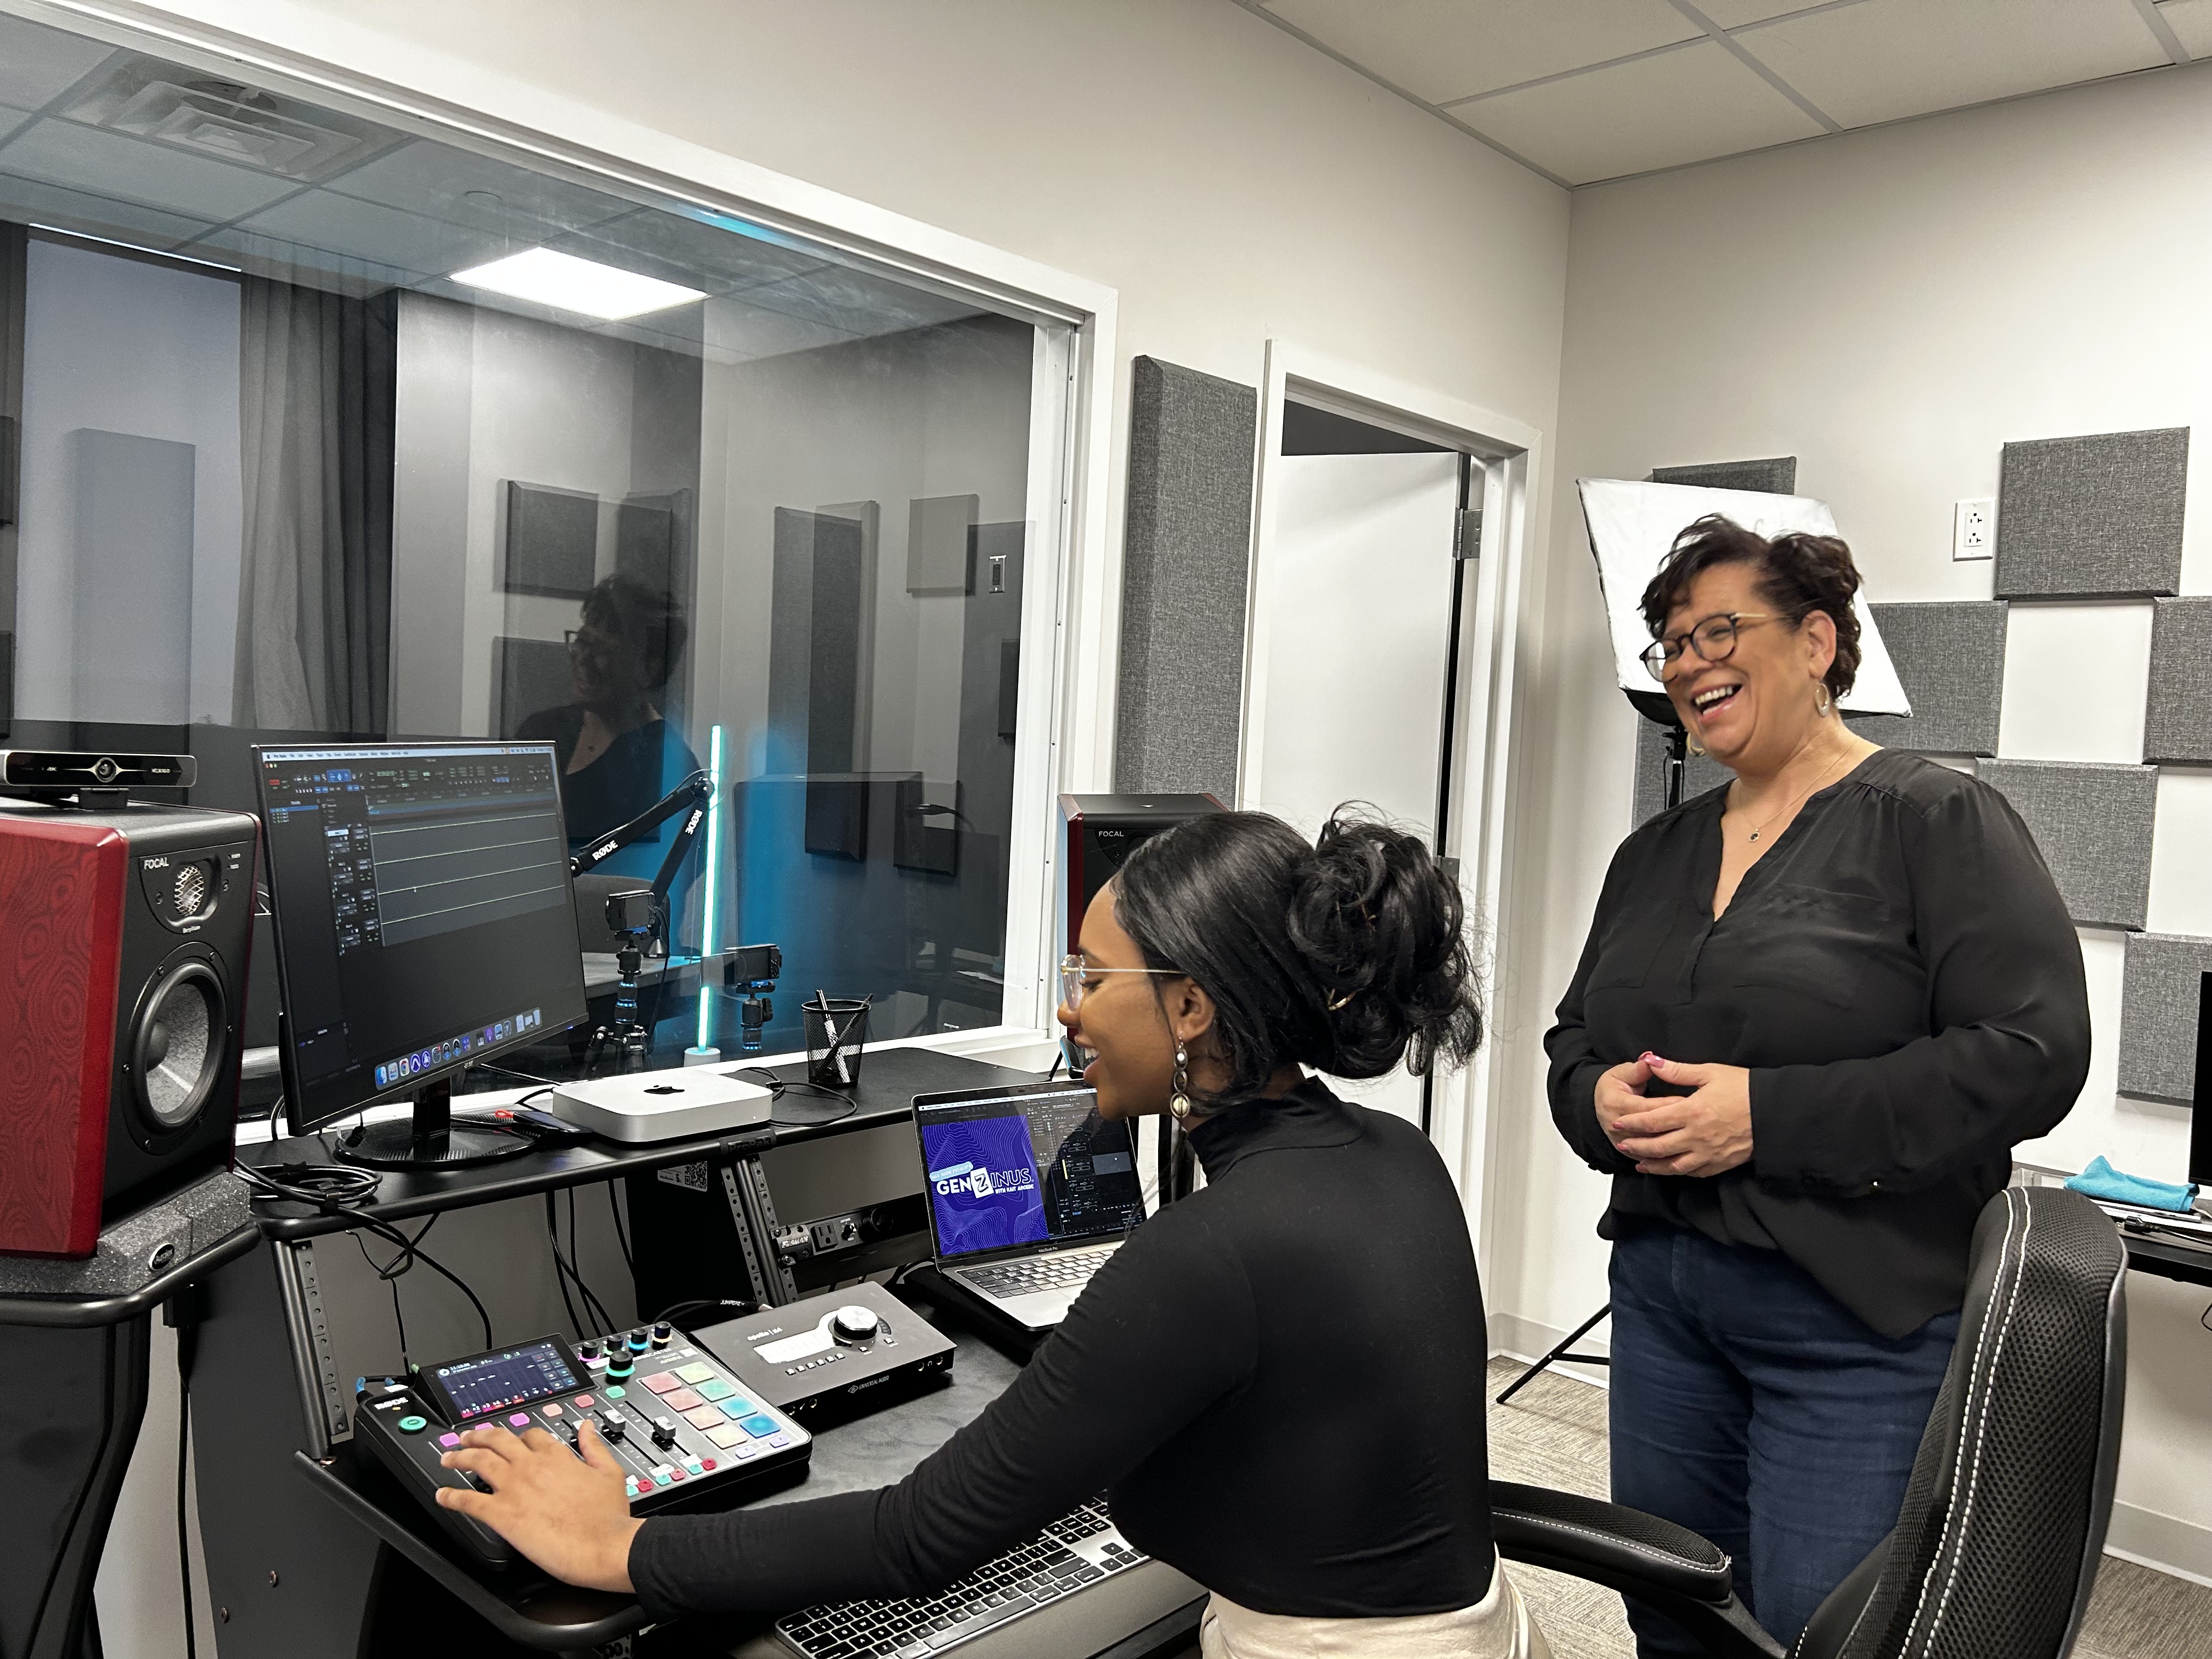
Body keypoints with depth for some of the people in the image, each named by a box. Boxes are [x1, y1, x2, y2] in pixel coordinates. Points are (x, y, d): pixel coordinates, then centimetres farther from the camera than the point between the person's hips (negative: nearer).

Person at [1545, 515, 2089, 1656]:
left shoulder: (1937, 820, -8)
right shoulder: (1655, 852, 11)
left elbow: (2029, 1051, -17)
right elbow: (1574, 1040, 16)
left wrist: (1768, 1115, -22)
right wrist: (1603, 1100, -8)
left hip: (1860, 1318, -6)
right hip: (1662, 1293, 6)